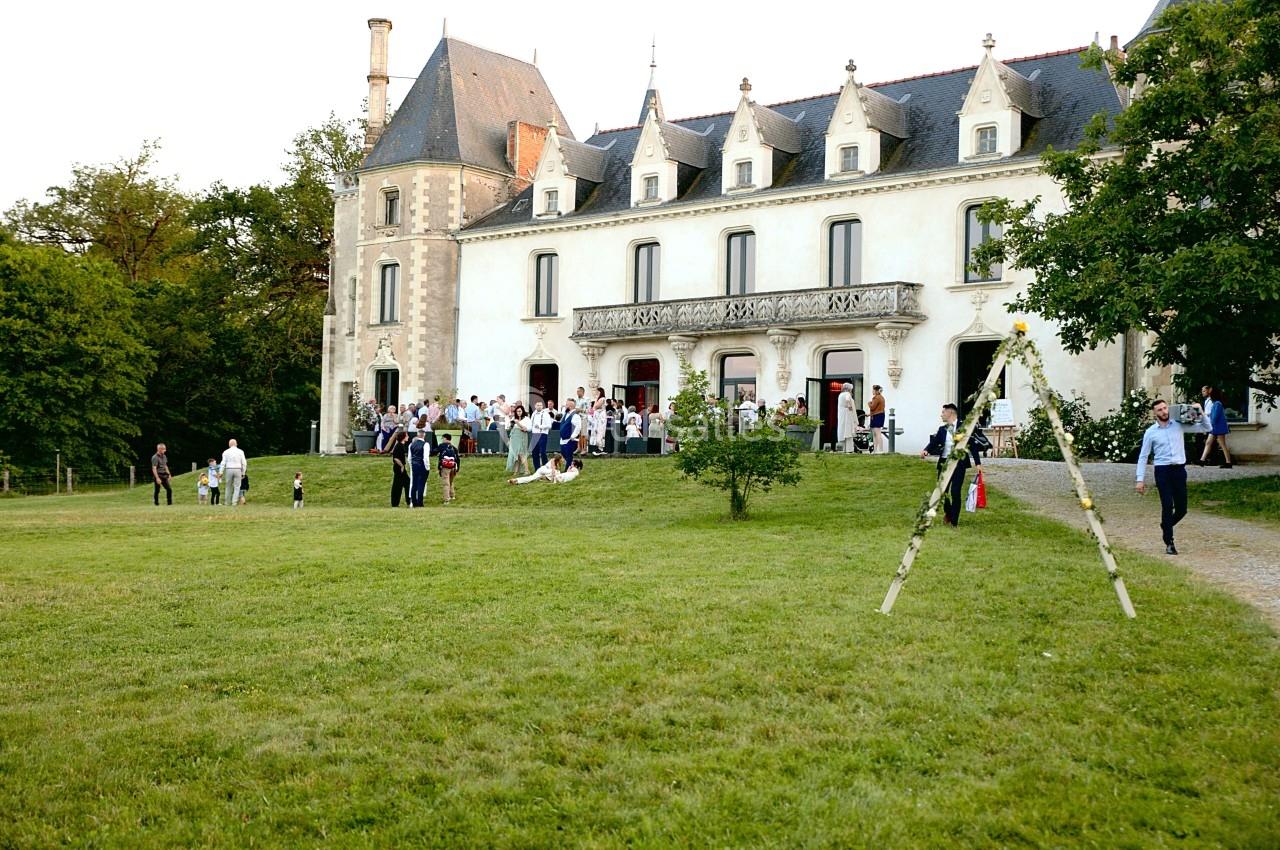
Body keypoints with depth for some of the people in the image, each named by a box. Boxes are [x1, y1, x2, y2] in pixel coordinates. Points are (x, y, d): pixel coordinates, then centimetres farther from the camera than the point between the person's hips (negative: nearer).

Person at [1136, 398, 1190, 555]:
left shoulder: (1179, 425, 8)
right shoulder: (1150, 432, 4)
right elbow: (1143, 456, 5)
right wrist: (1140, 479, -2)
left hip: (1179, 469, 2)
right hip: (1162, 470, -2)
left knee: (1182, 509, 4)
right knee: (1167, 506, -7)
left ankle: (1165, 526, 34)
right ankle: (1169, 543, 1)